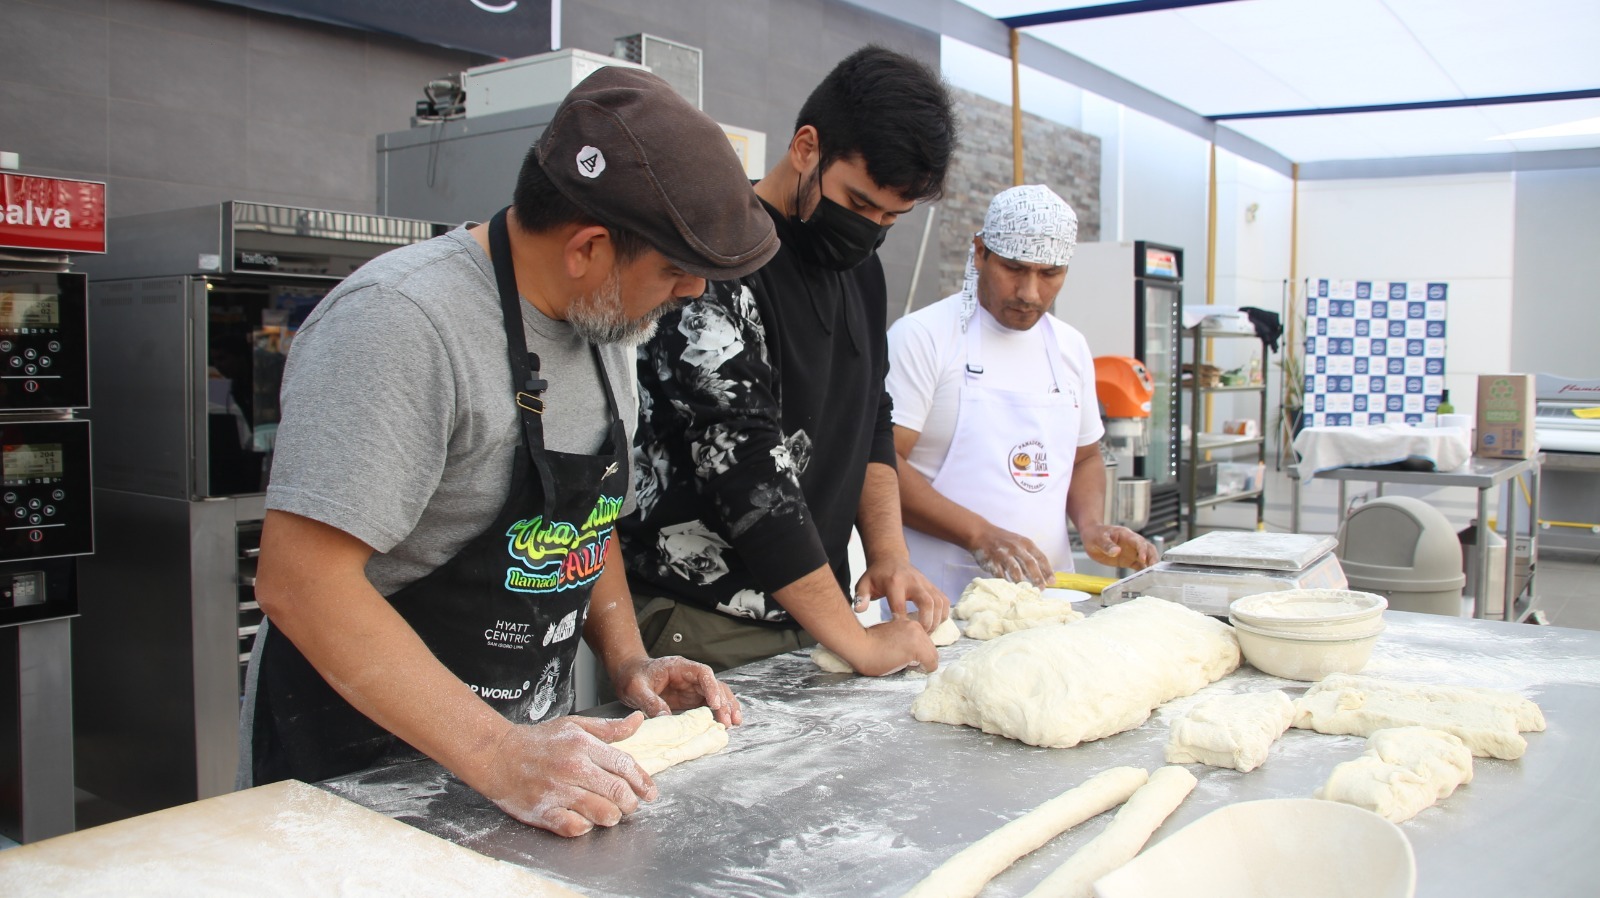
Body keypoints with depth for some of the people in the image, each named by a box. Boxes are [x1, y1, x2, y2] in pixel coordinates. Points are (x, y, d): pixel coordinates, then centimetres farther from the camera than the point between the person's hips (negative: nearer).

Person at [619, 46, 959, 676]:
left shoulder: (862, 268, 10)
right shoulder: (720, 264, -17)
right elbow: (744, 465, -23)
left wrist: (888, 552, -2)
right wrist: (858, 642, -21)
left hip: (809, 615, 7)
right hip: (700, 627, -7)